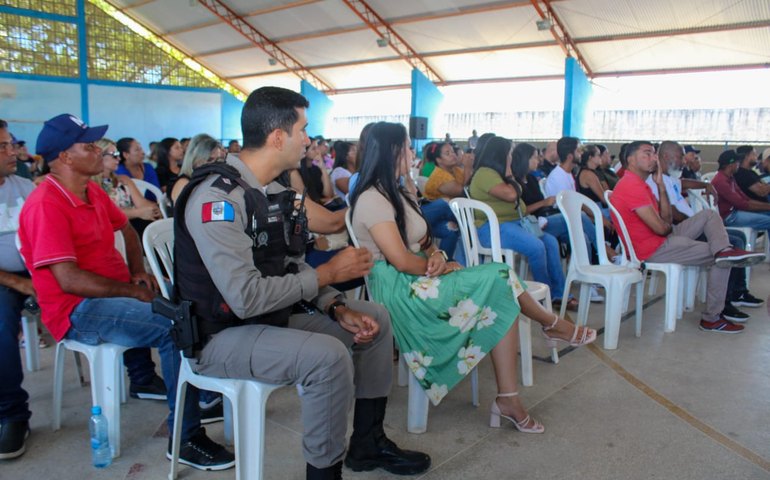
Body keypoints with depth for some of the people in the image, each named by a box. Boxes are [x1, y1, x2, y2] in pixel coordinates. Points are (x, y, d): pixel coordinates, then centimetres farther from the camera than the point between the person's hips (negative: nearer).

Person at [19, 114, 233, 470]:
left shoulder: (94, 192, 9)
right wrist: (133, 292, -19)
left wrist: (138, 272, 7)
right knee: (176, 329, -27)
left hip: (119, 291, 9)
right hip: (79, 310, -9)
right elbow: (69, 280, -24)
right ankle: (186, 439, -17)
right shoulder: (46, 205, -18)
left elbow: (126, 229, 24)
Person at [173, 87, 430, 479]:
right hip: (222, 334, -9)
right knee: (329, 356, -32)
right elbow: (246, 298, -31)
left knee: (376, 318, 8)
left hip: (273, 313, 9)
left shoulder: (272, 193, 5)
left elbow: (291, 269, 9)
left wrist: (338, 308, -6)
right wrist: (328, 273, -22)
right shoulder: (217, 199, -24)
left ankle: (367, 443, 19)